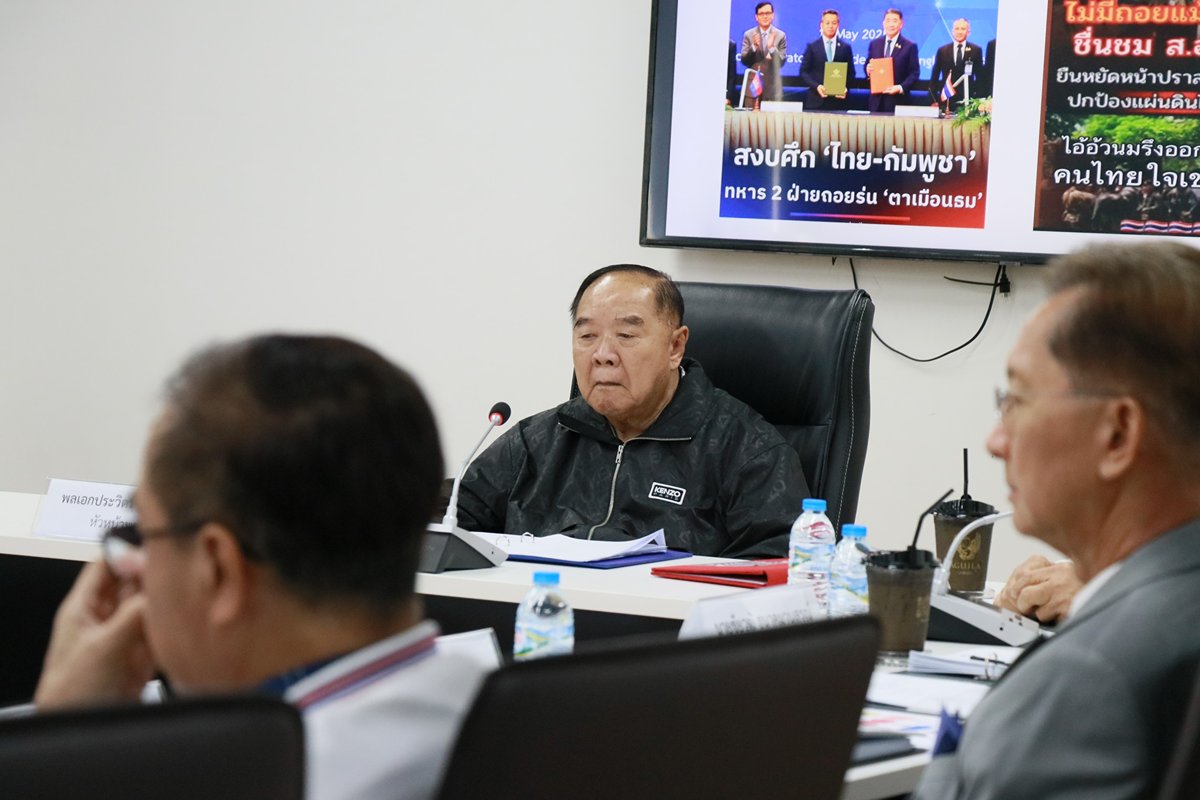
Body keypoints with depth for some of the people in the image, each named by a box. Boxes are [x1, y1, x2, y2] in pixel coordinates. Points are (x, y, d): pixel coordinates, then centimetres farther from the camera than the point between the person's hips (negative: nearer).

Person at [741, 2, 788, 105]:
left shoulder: (780, 36, 4)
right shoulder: (748, 35, 6)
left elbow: (781, 62, -1)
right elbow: (744, 61, 0)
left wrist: (772, 47, -19)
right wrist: (754, 46, -17)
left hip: (772, 87, -1)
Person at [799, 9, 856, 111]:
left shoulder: (845, 48, 10)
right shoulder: (812, 46, 7)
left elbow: (850, 73, 12)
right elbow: (804, 72, 5)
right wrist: (816, 86, -11)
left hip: (838, 100, 1)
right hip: (816, 101, -1)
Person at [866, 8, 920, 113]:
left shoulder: (910, 46, 1)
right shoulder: (874, 44, 14)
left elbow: (914, 73, -2)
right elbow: (868, 66, 19)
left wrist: (901, 88, -16)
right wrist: (868, 70, -6)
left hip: (897, 100, -3)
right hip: (876, 100, 3)